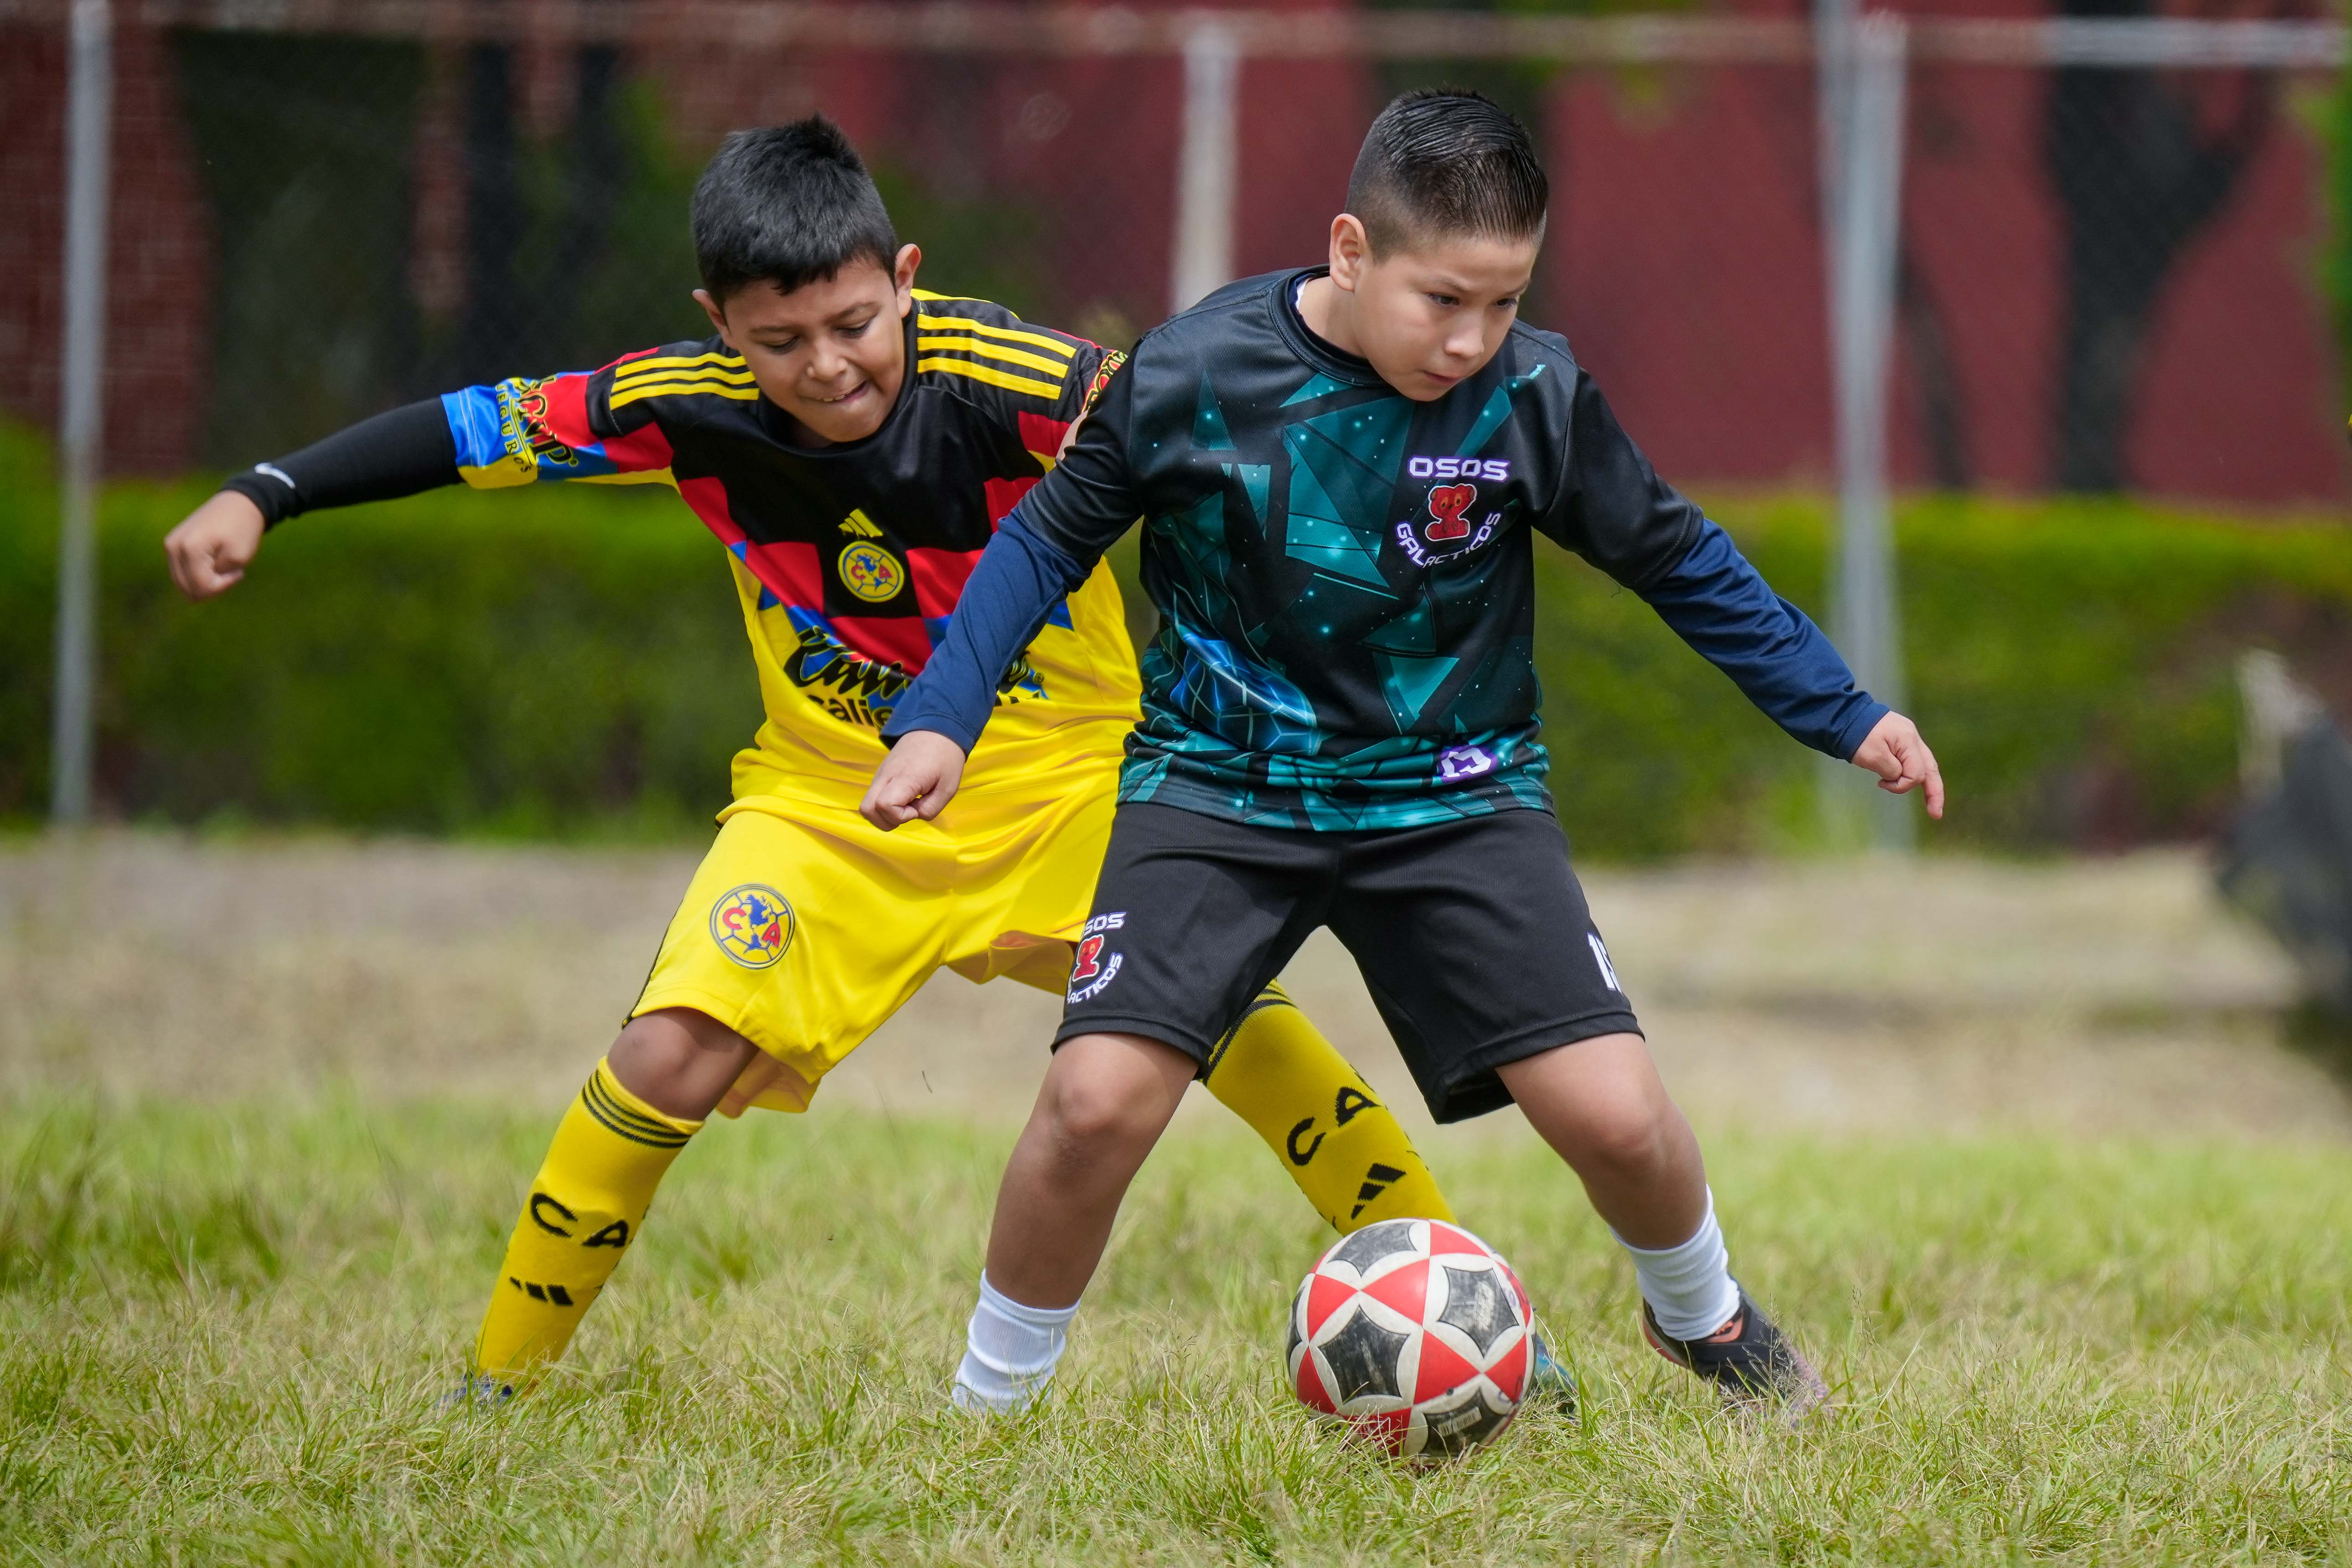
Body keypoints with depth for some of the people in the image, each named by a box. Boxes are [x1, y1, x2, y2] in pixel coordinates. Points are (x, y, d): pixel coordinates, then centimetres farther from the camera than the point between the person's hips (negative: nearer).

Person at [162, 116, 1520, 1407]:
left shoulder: (1015, 384, -26)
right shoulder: (692, 407, -17)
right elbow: (477, 429, -8)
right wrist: (261, 499, -14)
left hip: (1066, 767, -1)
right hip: (831, 792, 1)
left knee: (1225, 1005, -17)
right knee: (670, 1060, -14)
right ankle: (501, 1381, 1)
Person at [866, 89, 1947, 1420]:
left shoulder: (1535, 397, -11)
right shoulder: (1198, 374, -14)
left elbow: (1676, 560, 4)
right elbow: (1050, 540, 1)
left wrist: (1846, 715, 5)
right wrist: (940, 719, -8)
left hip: (1451, 797, 1)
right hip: (1223, 789, -1)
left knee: (1614, 1113, -11)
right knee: (1099, 1100, -21)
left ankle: (1705, 1320, 23)